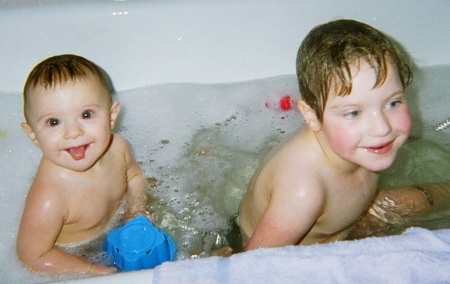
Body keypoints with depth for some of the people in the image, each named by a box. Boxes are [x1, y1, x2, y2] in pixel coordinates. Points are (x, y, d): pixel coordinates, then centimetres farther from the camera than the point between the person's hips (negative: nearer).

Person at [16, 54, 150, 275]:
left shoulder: (117, 147, -21)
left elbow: (133, 176, 3)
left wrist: (136, 212, -11)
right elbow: (33, 256, -26)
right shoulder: (48, 199, -40)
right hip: (69, 259, -5)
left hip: (115, 227, 5)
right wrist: (94, 271, -22)